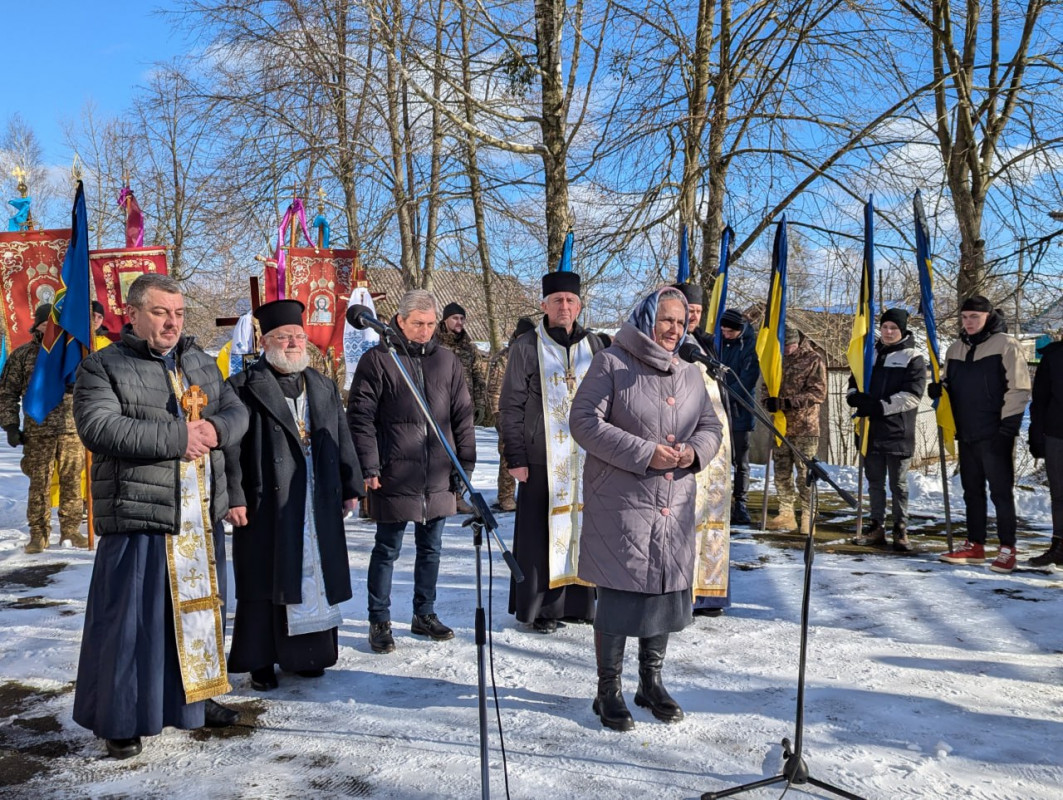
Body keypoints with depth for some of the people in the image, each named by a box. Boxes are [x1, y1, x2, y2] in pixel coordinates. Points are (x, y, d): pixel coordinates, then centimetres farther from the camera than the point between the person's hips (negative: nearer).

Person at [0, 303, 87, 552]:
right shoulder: (22, 355, 6)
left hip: (71, 430, 1)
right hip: (37, 433, -1)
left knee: (72, 482, 4)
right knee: (39, 484, 2)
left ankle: (70, 530, 14)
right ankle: (39, 534, 11)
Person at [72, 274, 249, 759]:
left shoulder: (200, 364, 15)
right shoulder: (102, 368, -3)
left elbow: (237, 412, 11)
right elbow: (99, 428, -18)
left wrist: (215, 429, -12)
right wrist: (177, 437, -20)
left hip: (201, 517, 6)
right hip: (139, 517, -6)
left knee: (200, 609, 15)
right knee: (133, 620, 1)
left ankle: (194, 698, 33)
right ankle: (121, 719, 18)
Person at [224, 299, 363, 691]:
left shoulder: (324, 388, 14)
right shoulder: (245, 387, -3)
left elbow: (342, 440, 16)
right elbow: (230, 446, -7)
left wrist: (350, 487, 11)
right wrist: (233, 496, -13)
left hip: (318, 506, 5)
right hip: (265, 506, -4)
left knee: (315, 577, 10)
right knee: (264, 584, 3)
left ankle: (308, 653, 25)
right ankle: (260, 662, 17)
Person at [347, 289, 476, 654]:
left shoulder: (447, 361, 9)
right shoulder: (377, 360, -4)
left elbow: (462, 415, 12)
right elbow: (360, 416, -6)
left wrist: (465, 464, 7)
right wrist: (369, 466, -11)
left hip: (438, 477, 5)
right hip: (394, 476, -4)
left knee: (431, 548, 15)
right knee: (387, 549, 5)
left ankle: (424, 614, 30)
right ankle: (379, 622, 18)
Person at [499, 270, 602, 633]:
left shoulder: (592, 345, 11)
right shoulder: (526, 346, -1)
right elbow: (510, 406, -2)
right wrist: (515, 457, -7)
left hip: (586, 458, 4)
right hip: (542, 459, -3)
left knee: (581, 527, 7)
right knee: (541, 532, -1)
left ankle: (577, 601, 20)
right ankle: (539, 607, 11)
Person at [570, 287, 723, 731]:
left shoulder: (690, 374, 14)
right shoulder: (612, 363, -5)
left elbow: (711, 426, 18)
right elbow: (585, 421, -13)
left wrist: (696, 451, -6)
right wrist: (644, 454, -18)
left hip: (675, 506, 6)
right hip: (620, 504, -6)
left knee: (667, 591, 12)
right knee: (618, 594, 0)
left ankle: (651, 683, 31)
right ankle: (608, 691, 17)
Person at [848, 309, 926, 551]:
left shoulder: (913, 358, -2)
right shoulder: (870, 354, 13)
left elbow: (912, 395, -11)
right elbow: (854, 380, 17)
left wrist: (881, 406, -21)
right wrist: (854, 395, -6)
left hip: (898, 431, -5)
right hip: (872, 430, 5)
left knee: (898, 484, 4)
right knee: (875, 481, 10)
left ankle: (900, 529, 12)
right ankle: (876, 528, 18)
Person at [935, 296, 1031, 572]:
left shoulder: (1006, 345, -7)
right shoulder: (955, 349, 12)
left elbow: (1019, 388, -11)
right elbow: (951, 384, 22)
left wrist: (1009, 425, -15)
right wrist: (939, 389, -2)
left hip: (995, 435, -6)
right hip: (966, 434, 7)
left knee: (1001, 492, -2)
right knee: (972, 491, 12)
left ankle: (1007, 550, 6)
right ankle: (974, 546, 20)